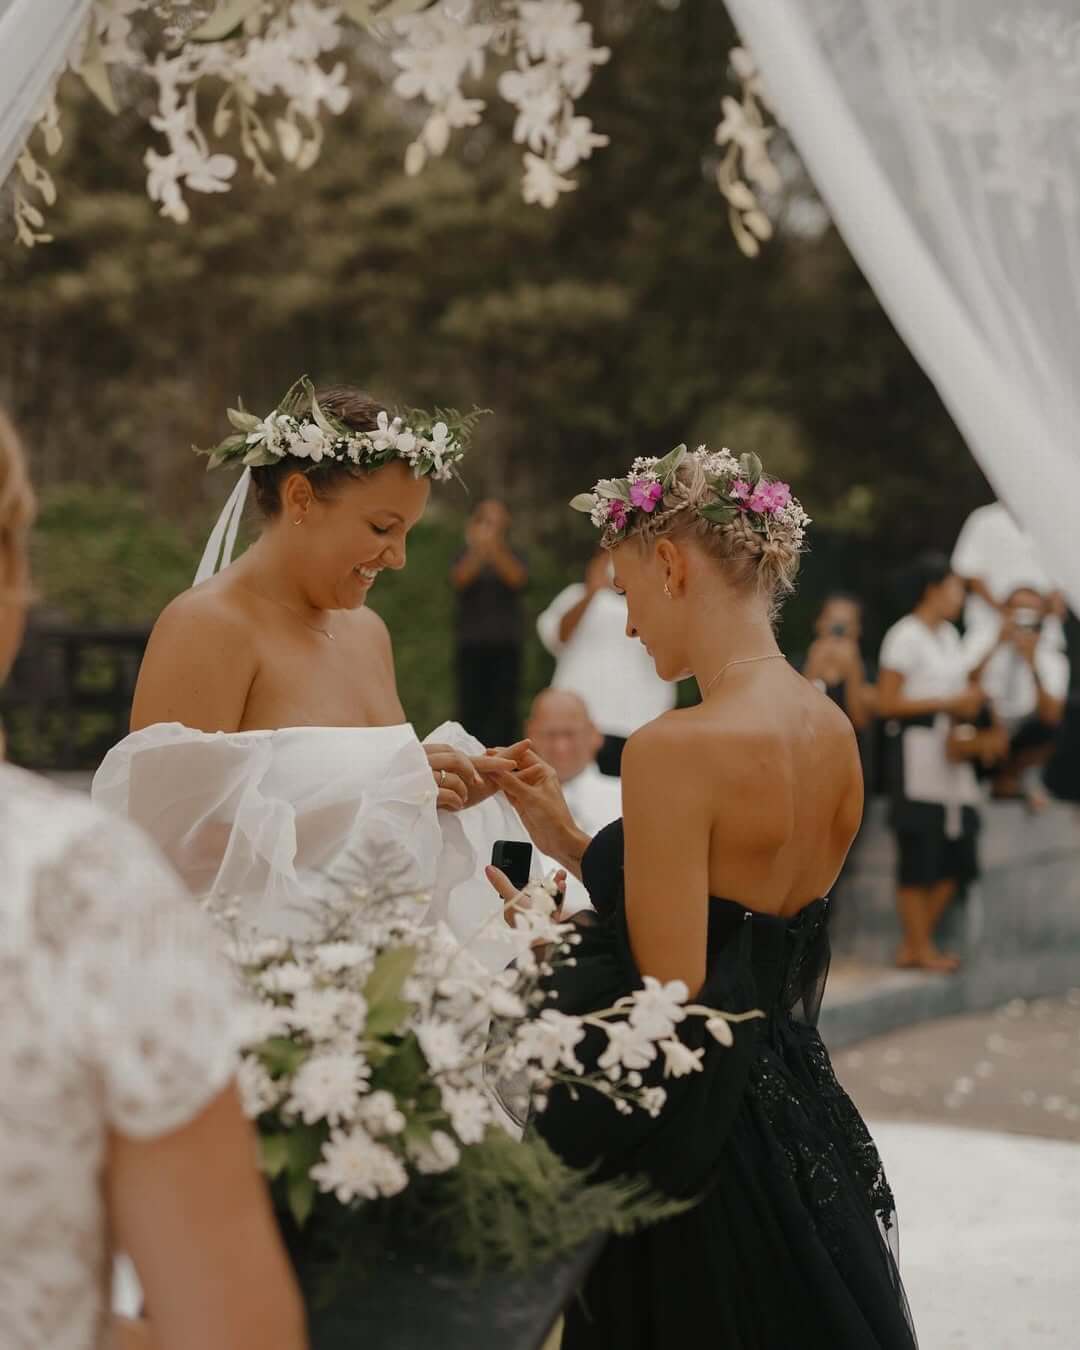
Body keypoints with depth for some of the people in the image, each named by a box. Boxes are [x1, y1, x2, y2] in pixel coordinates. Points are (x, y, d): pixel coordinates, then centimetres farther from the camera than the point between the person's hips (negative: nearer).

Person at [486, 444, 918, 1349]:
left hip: (696, 1160, -8)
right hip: (801, 1119, 8)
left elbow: (668, 998, -21)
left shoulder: (676, 748, -21)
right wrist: (568, 840, 10)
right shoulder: (832, 731, 3)